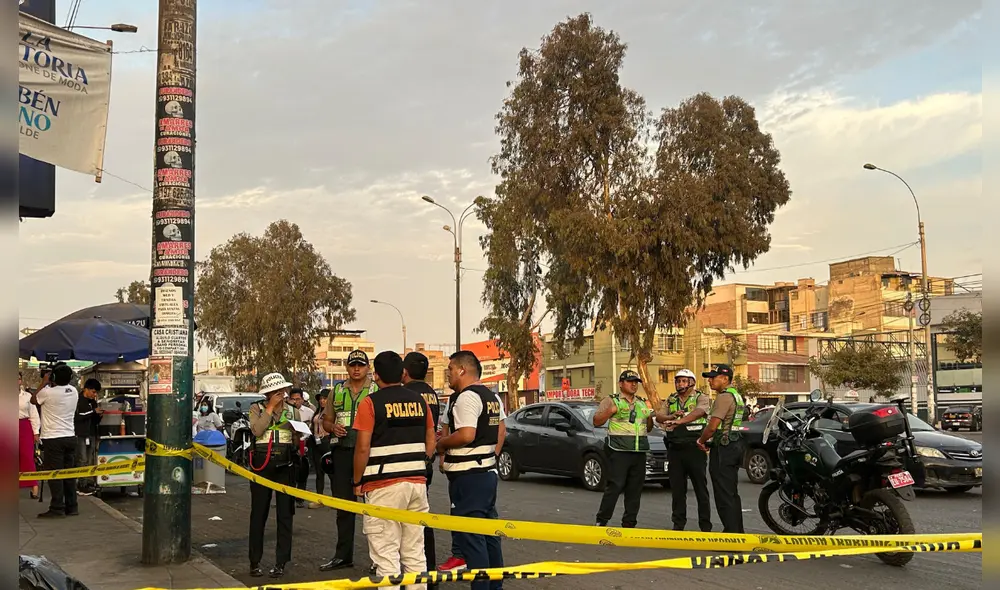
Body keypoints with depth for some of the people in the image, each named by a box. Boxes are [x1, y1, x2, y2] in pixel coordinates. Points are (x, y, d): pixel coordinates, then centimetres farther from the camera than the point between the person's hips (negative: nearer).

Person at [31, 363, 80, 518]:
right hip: (70, 437, 6)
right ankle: (72, 507, 13)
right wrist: (49, 385, 19)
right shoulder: (74, 391, 5)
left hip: (53, 438, -6)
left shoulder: (48, 392, -13)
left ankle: (57, 508, -2)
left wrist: (44, 383, 12)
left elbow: (33, 400, 7)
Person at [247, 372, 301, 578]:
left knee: (285, 513, 1)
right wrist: (270, 408, -10)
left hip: (285, 464, 2)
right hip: (262, 463, -1)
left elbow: (296, 441, 13)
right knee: (258, 513, 4)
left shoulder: (292, 410, 11)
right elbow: (257, 430, -13)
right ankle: (255, 562, 14)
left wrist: (299, 439, -10)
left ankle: (281, 563, 7)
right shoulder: (257, 408, 6)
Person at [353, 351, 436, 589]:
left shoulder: (370, 403, -7)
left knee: (386, 555, -1)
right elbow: (431, 442, 12)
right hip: (417, 482, 5)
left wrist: (357, 482, 1)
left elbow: (363, 448, -10)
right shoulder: (420, 400, 9)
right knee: (415, 552, 13)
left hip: (383, 485, -5)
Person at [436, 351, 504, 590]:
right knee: (489, 533, 16)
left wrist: (441, 443, -11)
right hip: (488, 471, 10)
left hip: (468, 476, -10)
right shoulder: (491, 397, 14)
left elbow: (466, 435, -26)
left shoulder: (466, 397, -16)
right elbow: (500, 433, 20)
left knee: (470, 536, -4)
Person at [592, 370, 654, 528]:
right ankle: (601, 521, 0)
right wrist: (611, 410, -18)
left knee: (635, 489, 6)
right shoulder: (611, 401, 3)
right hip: (619, 451, -6)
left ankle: (629, 523, 13)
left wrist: (650, 417, 6)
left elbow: (648, 428, 27)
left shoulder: (642, 404, 20)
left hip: (640, 453, 6)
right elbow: (596, 421, -5)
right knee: (614, 487, -9)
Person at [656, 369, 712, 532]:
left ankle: (705, 525, 6)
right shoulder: (670, 401, 16)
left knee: (701, 488, 0)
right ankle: (678, 524, 16)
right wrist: (672, 416, -18)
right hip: (675, 449, 5)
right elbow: (659, 416, 3)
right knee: (677, 489, 8)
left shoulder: (701, 398, 0)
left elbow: (697, 413, -21)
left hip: (694, 448, -4)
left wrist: (678, 421, -35)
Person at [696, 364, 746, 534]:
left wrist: (701, 440, -4)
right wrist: (710, 441, 15)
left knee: (724, 494, -7)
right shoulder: (736, 395, 17)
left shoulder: (724, 396, -16)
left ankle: (731, 530, -6)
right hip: (734, 445, 11)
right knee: (732, 493, 16)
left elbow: (713, 426, -21)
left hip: (723, 449, -11)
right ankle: (738, 530, 23)